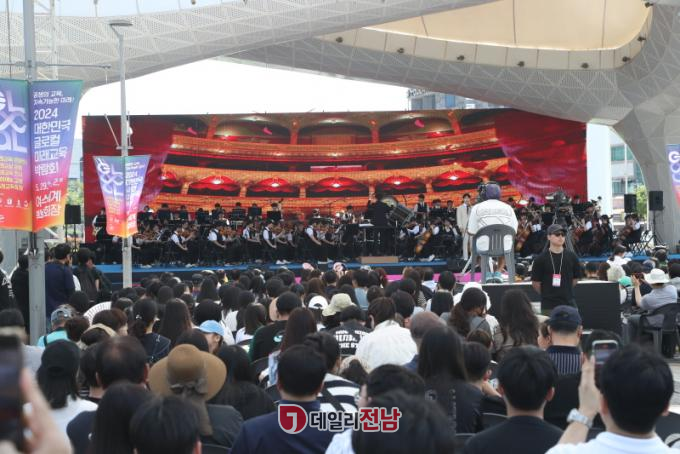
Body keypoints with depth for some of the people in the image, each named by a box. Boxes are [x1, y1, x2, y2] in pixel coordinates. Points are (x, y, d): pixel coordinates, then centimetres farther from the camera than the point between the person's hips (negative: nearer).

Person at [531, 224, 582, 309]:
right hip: (548, 305, -3)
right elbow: (535, 282, 0)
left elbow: (575, 278, 13)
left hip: (569, 302, 3)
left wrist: (564, 292, 12)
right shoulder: (541, 259, -5)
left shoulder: (572, 257, 3)